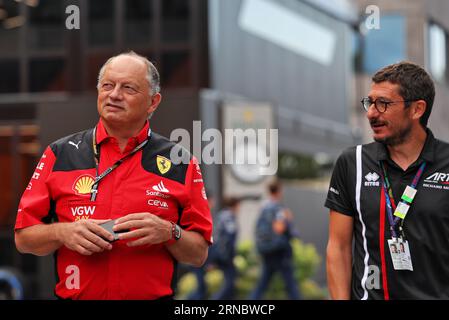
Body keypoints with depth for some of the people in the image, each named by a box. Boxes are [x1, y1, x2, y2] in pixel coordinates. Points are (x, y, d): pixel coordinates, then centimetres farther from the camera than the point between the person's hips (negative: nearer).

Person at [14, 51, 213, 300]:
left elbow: (198, 255, 0)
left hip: (154, 296, 0)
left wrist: (168, 233, -18)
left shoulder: (180, 162, -1)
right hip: (73, 295, 1)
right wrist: (63, 232, -16)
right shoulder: (60, 154, 1)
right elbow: (24, 238, 1)